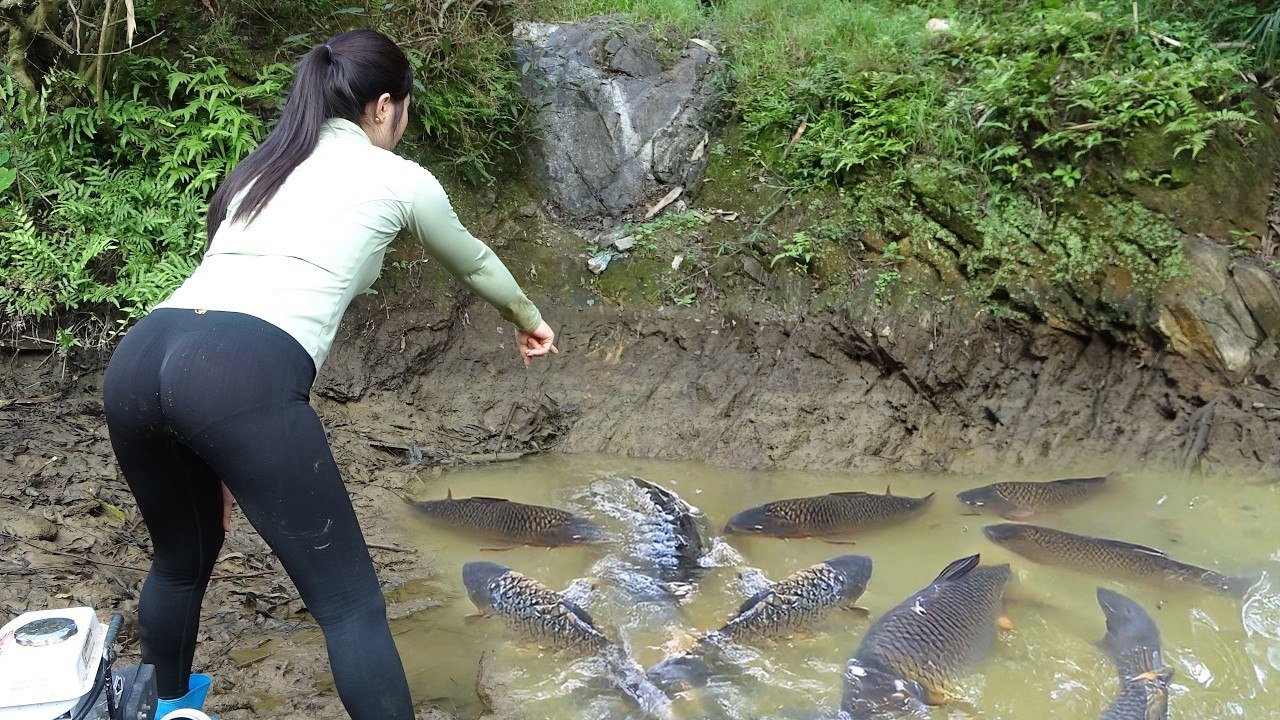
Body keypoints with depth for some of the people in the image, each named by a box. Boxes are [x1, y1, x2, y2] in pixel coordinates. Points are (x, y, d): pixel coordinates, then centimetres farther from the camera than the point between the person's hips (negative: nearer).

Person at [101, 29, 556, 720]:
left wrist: (222, 459, 35)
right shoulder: (398, 178, 16)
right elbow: (473, 263, 33)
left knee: (182, 560, 32)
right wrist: (528, 319, 54)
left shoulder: (261, 166, 30)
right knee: (350, 604, 3)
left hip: (135, 357, 7)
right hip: (242, 373, -7)